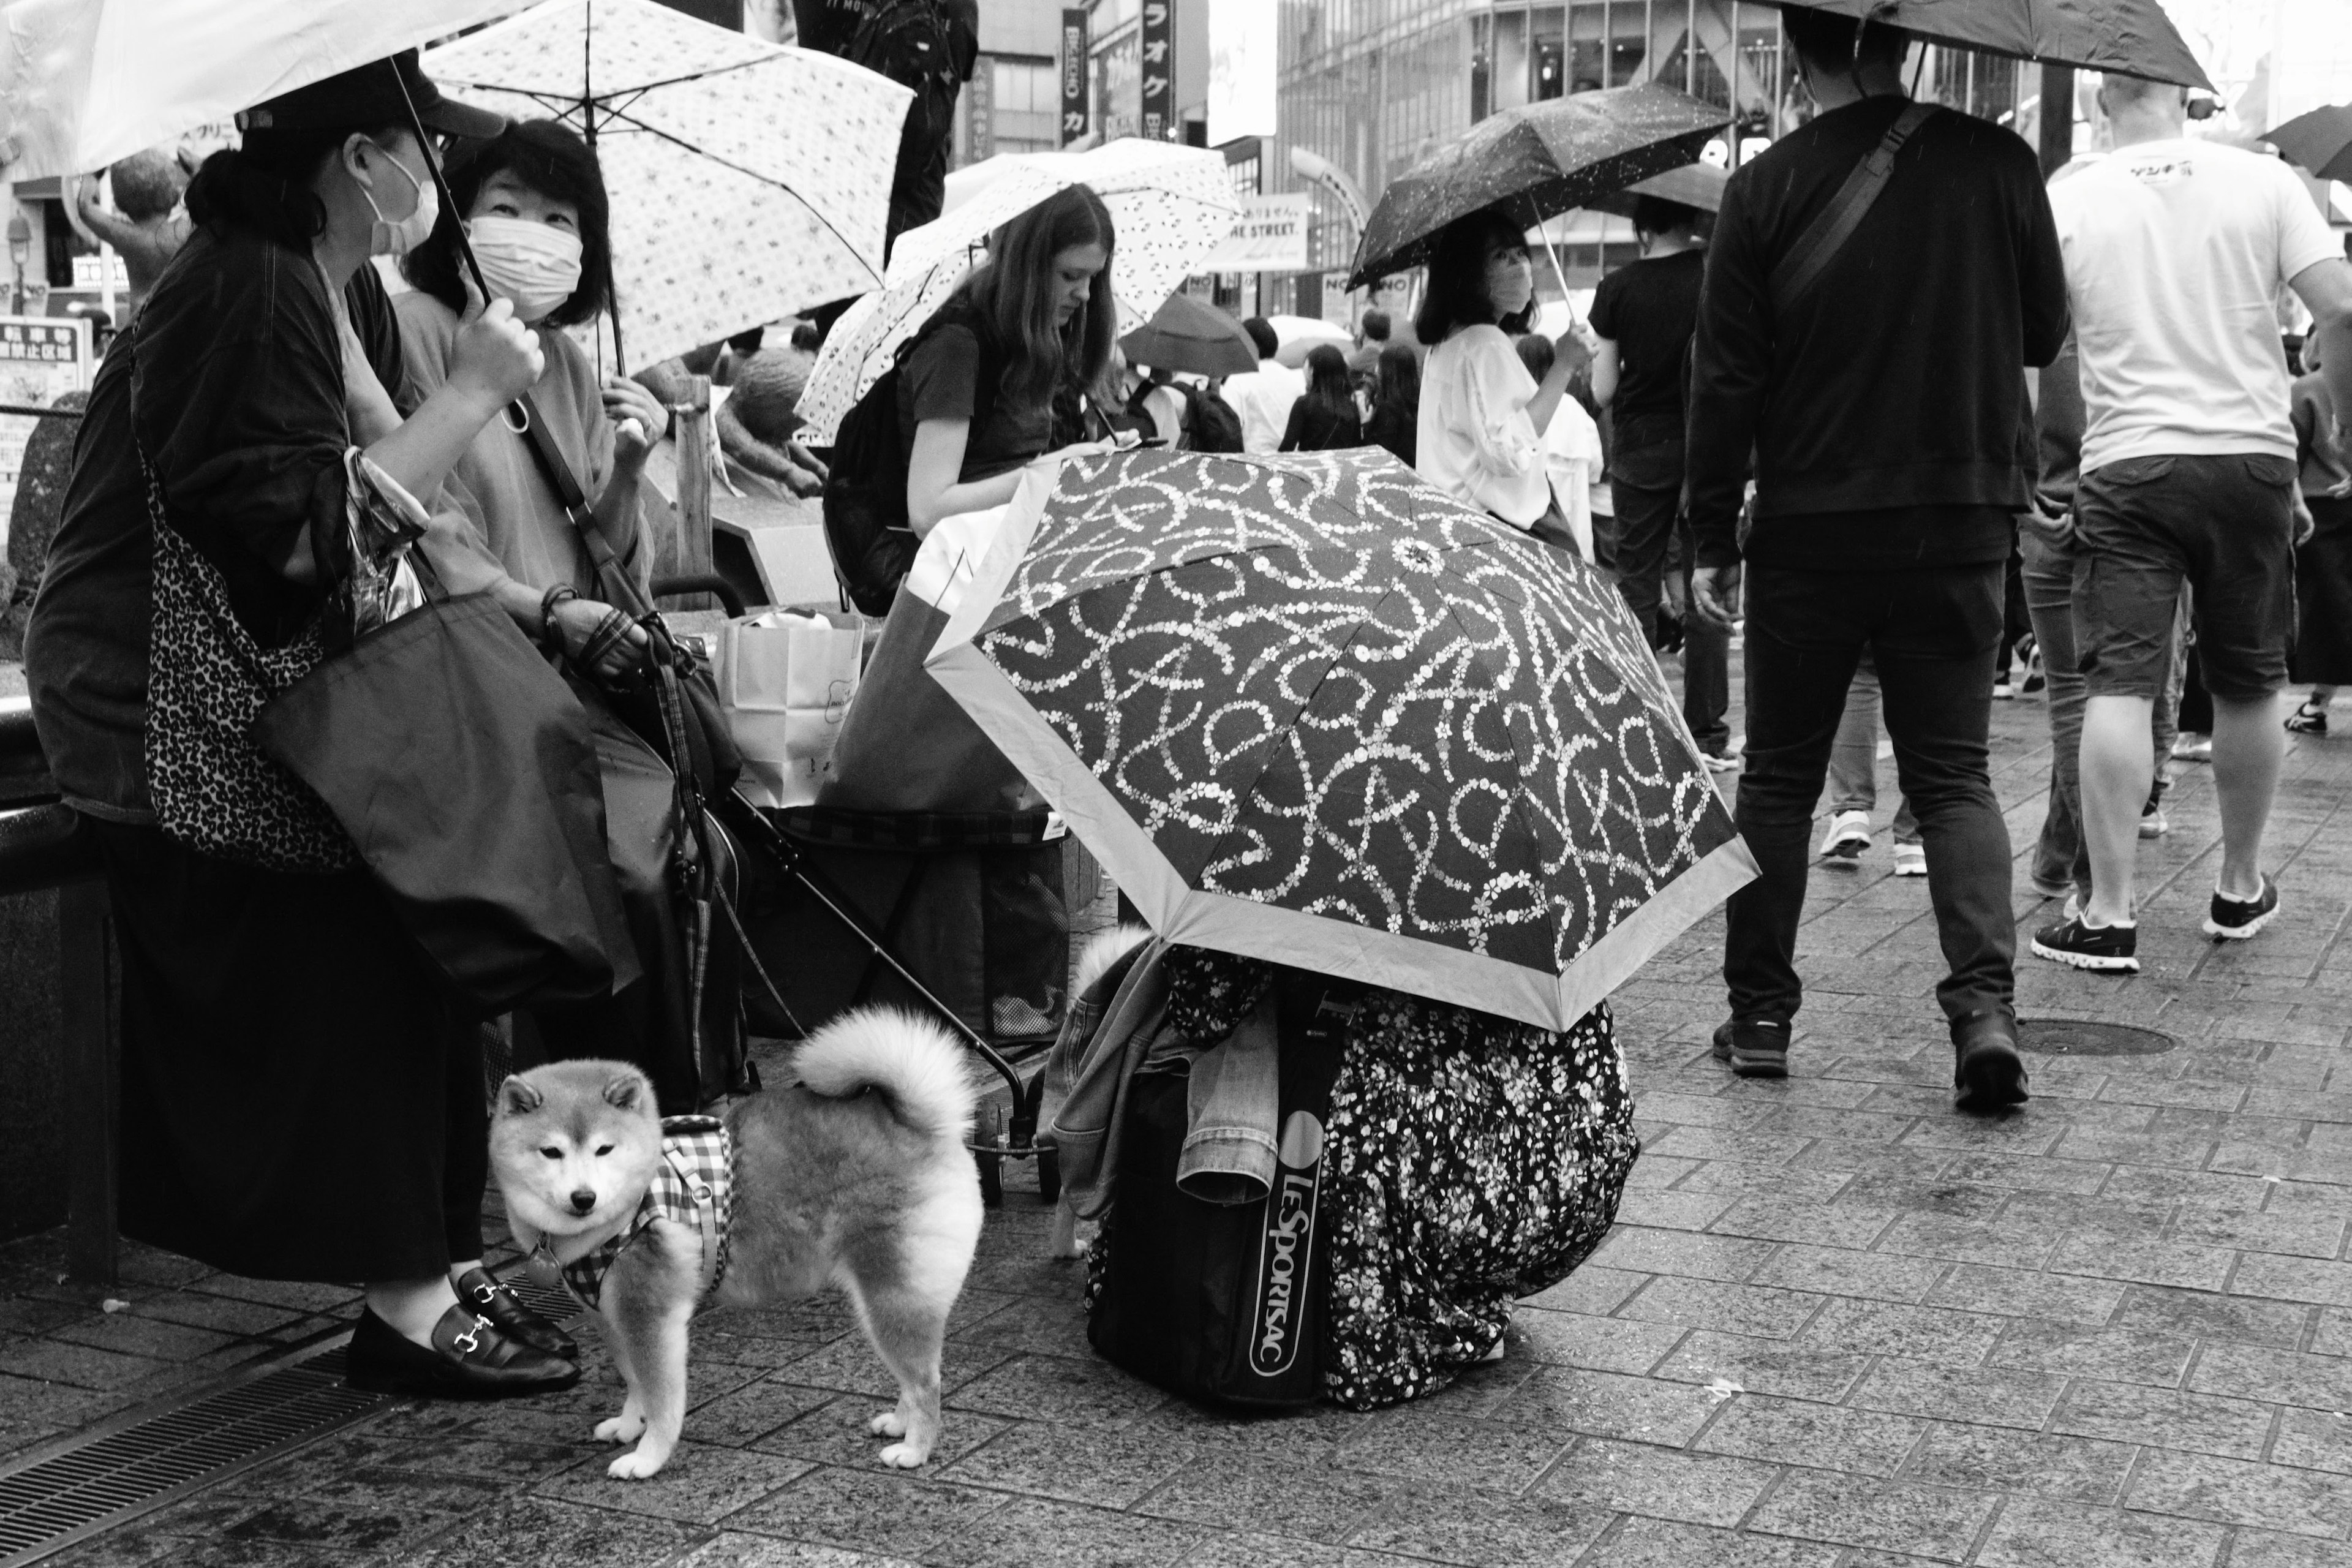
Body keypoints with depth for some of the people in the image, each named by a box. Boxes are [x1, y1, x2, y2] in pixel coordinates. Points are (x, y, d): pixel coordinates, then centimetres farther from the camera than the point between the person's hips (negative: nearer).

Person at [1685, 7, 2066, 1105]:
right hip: (1960, 525, 1)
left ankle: (1759, 1012, 16)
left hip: (1810, 531, -1)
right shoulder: (1996, 163, -3)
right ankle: (1985, 1002, -7)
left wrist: (1713, 540, 2)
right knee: (1952, 773, 9)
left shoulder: (1766, 188, -8)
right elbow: (2046, 336, 7)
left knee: (1779, 776, 12)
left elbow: (1726, 381, -6)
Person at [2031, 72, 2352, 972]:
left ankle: (2110, 913, -9)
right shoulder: (2264, 182, 2)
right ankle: (2240, 889, 28)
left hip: (2127, 463, -1)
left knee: (2118, 685, -4)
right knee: (2247, 687, 15)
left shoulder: (2067, 203, 1)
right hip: (2251, 456, 2)